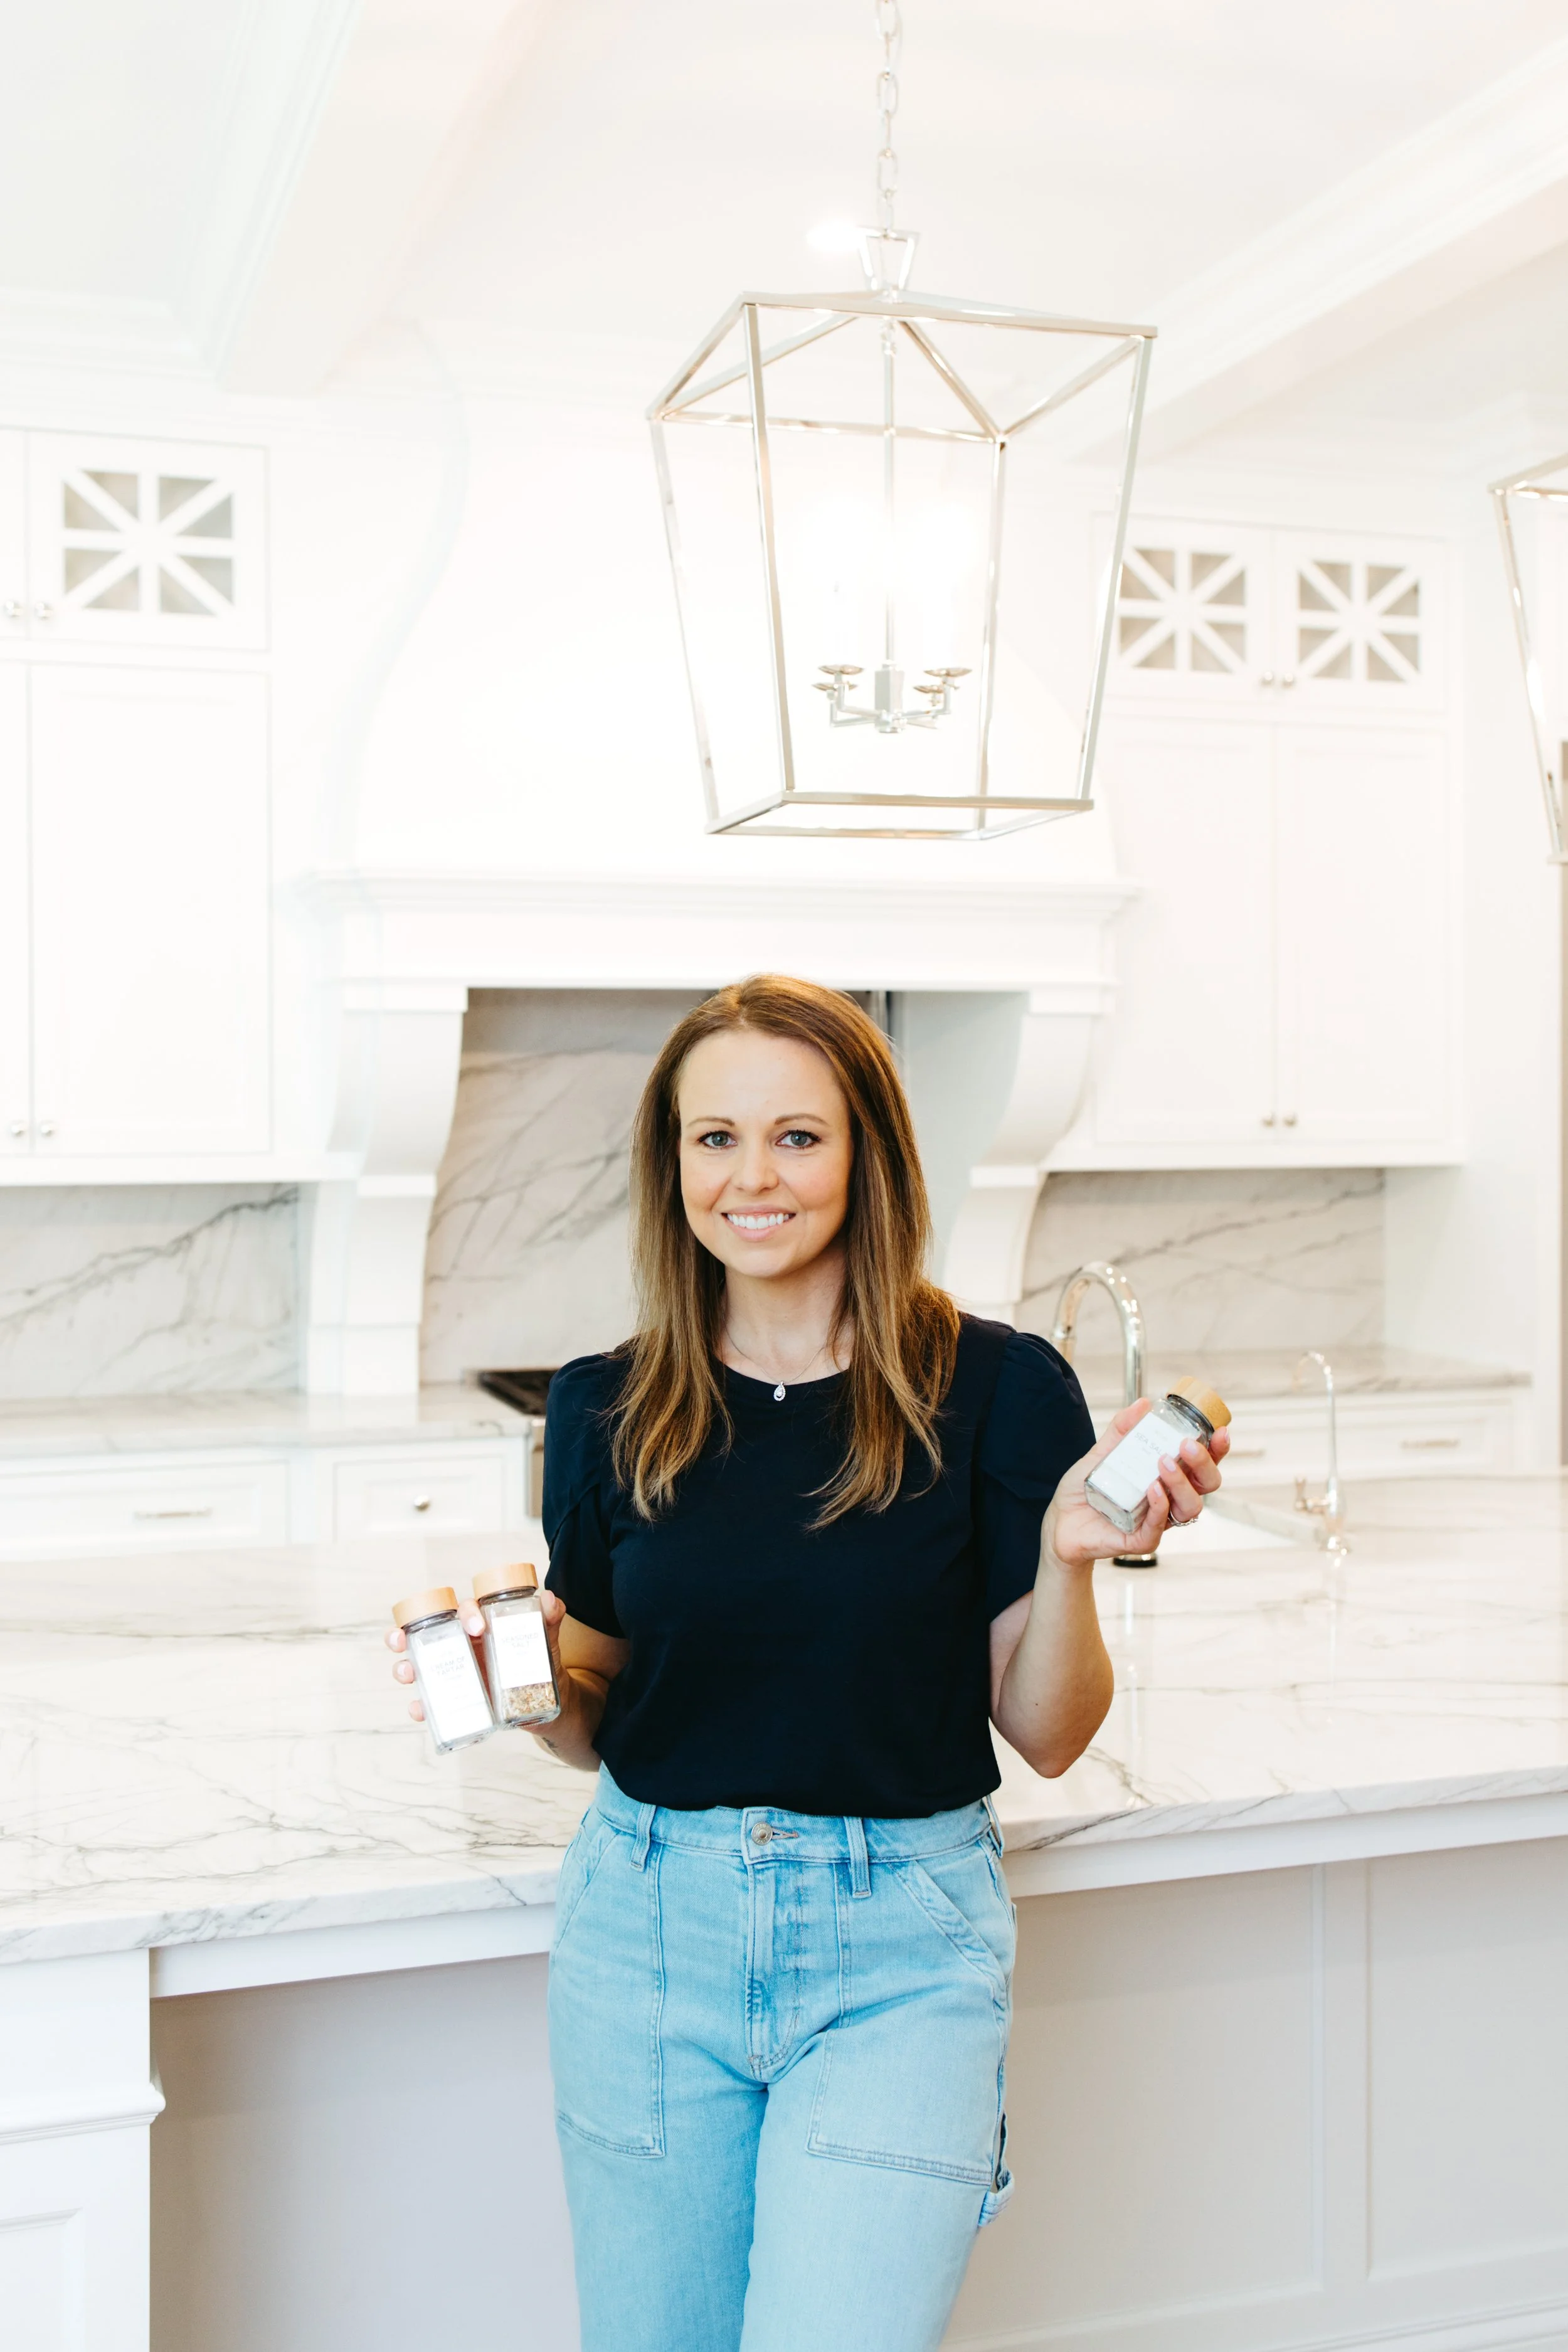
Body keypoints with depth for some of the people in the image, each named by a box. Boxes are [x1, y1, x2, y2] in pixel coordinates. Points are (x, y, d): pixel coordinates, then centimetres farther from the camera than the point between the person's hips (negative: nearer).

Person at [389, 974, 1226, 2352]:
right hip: (648, 1928, 3)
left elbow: (1047, 1734, -4)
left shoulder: (993, 1389, -8)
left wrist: (1069, 1559, -21)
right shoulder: (607, 1412, 0)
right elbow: (595, 1718, 10)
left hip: (900, 1945, -3)